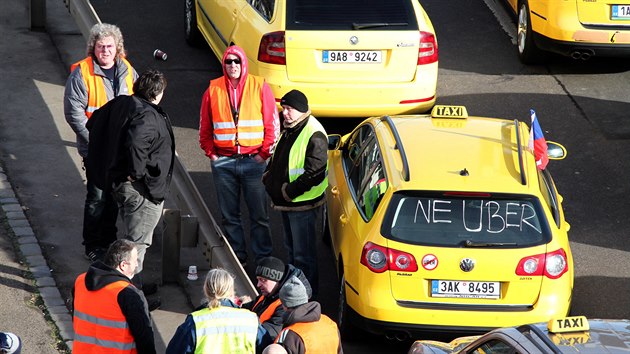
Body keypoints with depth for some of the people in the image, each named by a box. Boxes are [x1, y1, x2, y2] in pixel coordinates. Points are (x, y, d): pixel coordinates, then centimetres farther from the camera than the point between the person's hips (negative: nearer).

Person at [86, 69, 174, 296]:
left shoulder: (119, 104, 6)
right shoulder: (148, 116, -22)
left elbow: (93, 124, 18)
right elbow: (136, 142, -40)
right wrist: (136, 172, -26)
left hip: (117, 182, 10)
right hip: (141, 189, -10)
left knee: (135, 236, 22)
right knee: (138, 240, -2)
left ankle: (135, 285, 32)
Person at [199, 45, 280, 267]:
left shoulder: (259, 87, -1)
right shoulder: (213, 90, 5)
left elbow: (273, 123, 1)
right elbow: (205, 126, 12)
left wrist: (265, 153, -4)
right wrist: (210, 152, 4)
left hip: (253, 160, -2)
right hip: (223, 163, 2)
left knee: (259, 215, 2)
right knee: (229, 215, 8)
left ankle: (264, 259, 9)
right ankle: (237, 257, 18)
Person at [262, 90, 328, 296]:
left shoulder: (314, 135, -21)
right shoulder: (288, 129, 10)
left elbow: (314, 173, -24)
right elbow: (277, 159, 24)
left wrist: (289, 191, -20)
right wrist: (268, 177, 7)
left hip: (304, 204, -10)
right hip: (287, 202, 10)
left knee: (304, 255, -3)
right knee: (292, 248, 23)